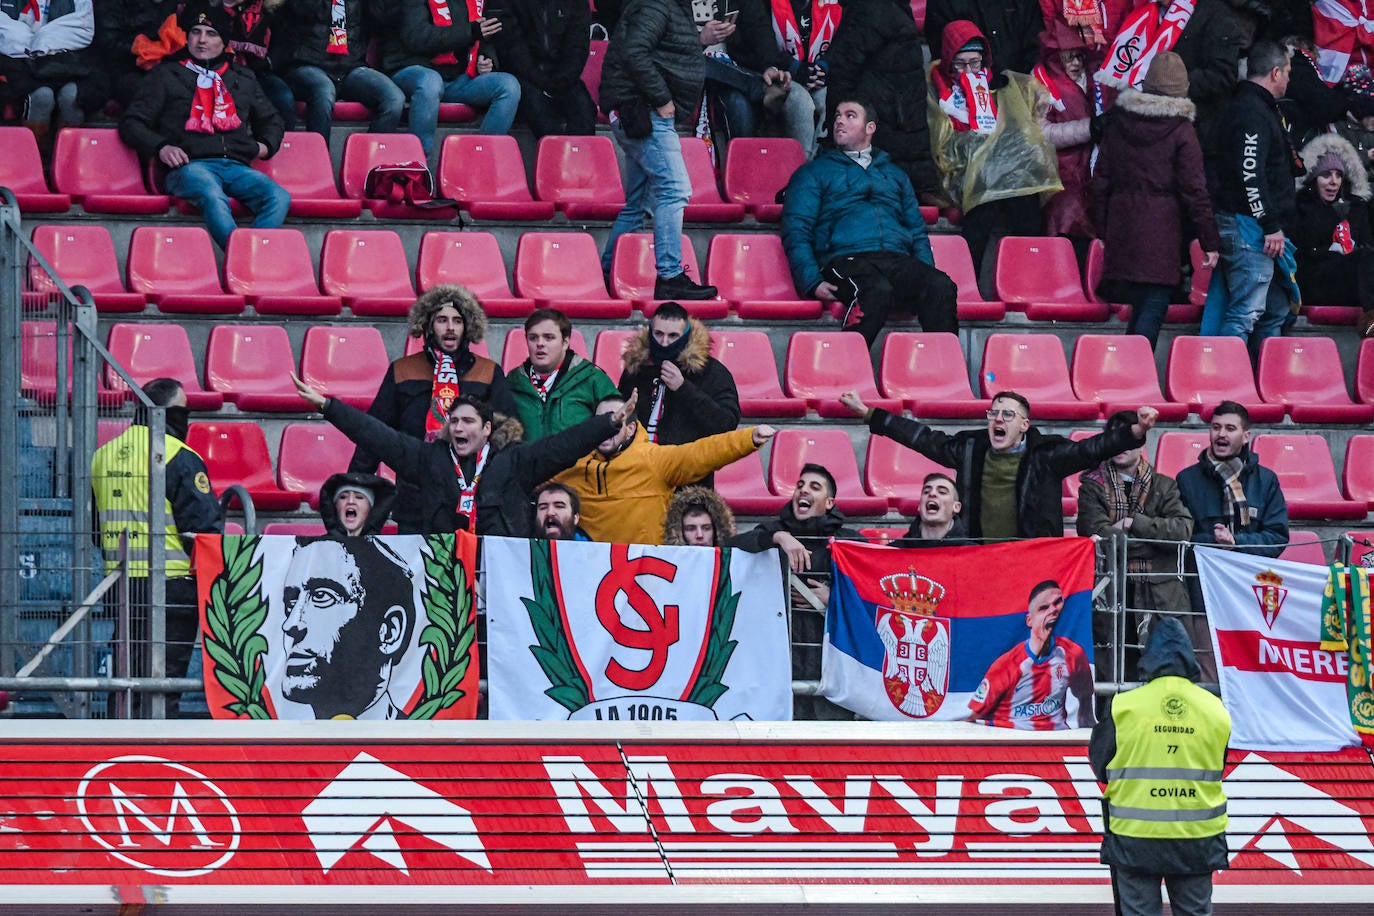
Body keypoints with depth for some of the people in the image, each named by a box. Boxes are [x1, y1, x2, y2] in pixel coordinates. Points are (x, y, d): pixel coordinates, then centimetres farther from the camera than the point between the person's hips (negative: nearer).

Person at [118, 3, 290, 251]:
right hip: (190, 165, -4)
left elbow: (270, 119, 42)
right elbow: (132, 123, 15)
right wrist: (160, 147, -4)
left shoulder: (243, 78, 30)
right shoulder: (166, 75, 19)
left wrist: (266, 144, 17)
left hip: (236, 165, 4)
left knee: (279, 198, -29)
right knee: (214, 198, -41)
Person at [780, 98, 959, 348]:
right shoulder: (813, 173, 20)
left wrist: (925, 275, 6)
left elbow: (917, 231, 28)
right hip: (845, 260, -4)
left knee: (942, 287, -30)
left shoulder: (895, 175, 32)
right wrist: (812, 281, -11)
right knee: (878, 290, -40)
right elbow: (796, 232, 8)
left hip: (898, 261, 4)